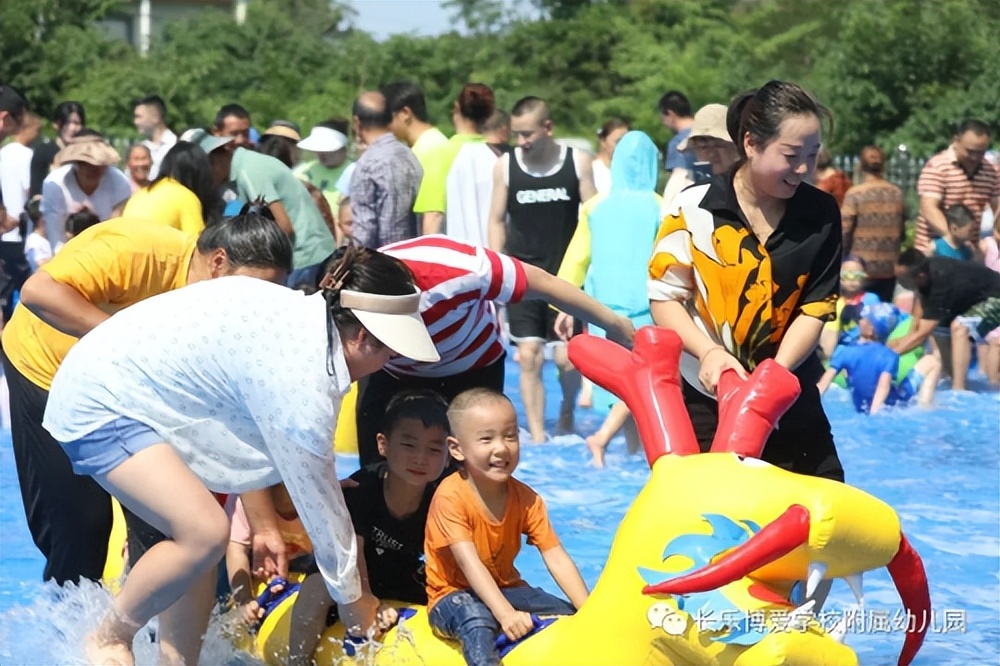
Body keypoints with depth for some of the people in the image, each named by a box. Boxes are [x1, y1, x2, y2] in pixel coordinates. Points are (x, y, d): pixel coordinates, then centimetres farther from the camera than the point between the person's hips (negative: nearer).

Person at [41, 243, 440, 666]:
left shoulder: (301, 315, 1)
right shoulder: (303, 380, -25)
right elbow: (317, 498, -15)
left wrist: (261, 519, 14)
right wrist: (352, 600, -2)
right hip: (100, 404, -10)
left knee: (203, 534, 8)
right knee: (205, 532, -18)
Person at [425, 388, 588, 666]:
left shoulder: (526, 499, -3)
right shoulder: (450, 497, -21)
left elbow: (556, 558, -9)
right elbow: (469, 563, -30)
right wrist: (505, 613, -42)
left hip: (505, 589, 6)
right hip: (454, 595, -6)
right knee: (478, 621, -38)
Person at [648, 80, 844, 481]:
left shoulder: (822, 215, -1)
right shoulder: (696, 208, -9)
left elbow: (815, 308, -3)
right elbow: (664, 296, -6)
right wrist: (708, 351, -23)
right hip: (705, 398, -3)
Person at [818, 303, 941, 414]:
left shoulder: (844, 352, -11)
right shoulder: (889, 356, -20)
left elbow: (825, 381, -15)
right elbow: (884, 385, -32)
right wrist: (874, 412, -38)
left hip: (863, 410, 4)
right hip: (894, 405, -4)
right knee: (932, 362, 4)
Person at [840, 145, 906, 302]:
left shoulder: (855, 194, -9)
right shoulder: (897, 193, 3)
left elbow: (844, 230, -9)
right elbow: (902, 230, 9)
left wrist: (842, 256, 6)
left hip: (862, 267, -4)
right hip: (890, 268, 4)